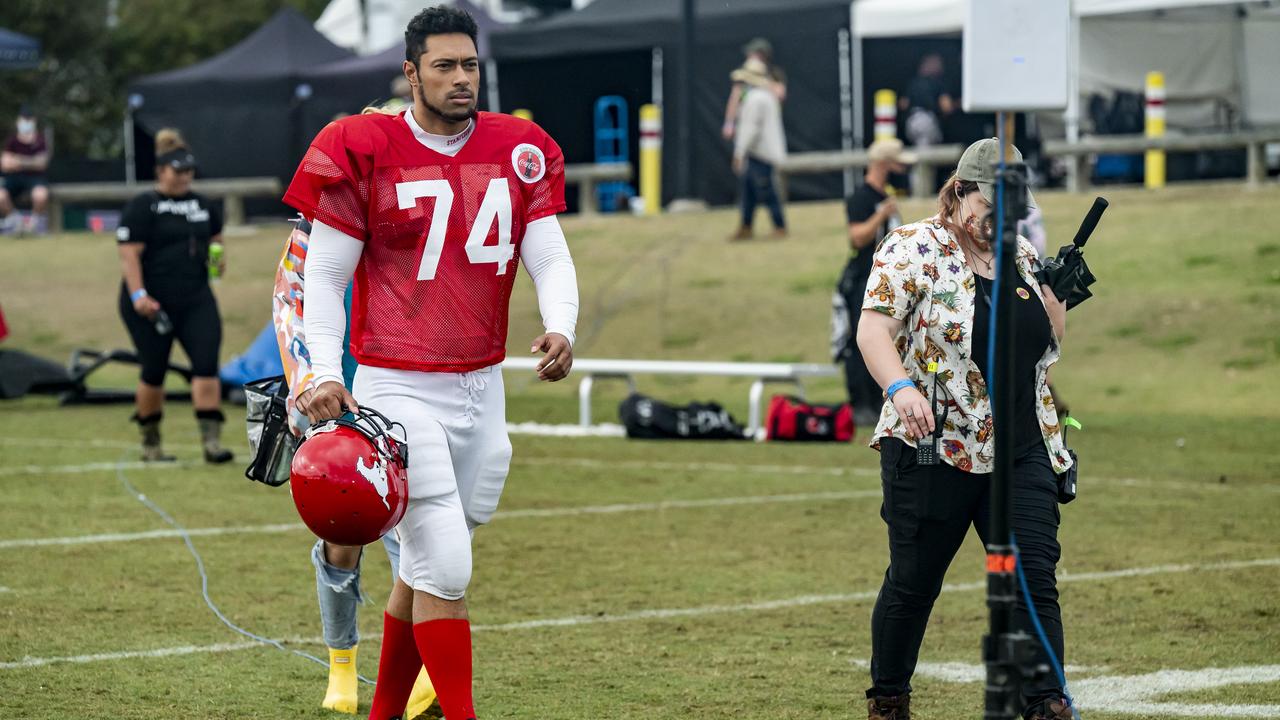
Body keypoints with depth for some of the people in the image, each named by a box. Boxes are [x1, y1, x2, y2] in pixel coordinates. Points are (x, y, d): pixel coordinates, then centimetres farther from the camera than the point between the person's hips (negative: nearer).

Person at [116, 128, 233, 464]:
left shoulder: (201, 204, 12)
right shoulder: (142, 207, -7)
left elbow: (215, 237, 27)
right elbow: (129, 253, -13)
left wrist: (218, 253, 3)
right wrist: (138, 295, -23)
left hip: (195, 299, 5)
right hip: (152, 304, -5)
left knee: (206, 363, -11)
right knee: (154, 372, 5)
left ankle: (211, 441, -14)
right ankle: (150, 443, 23)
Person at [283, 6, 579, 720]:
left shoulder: (519, 152, 6)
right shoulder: (363, 151, -7)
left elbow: (549, 255, 2)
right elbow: (325, 274, -3)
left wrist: (560, 326, -19)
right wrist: (325, 373, -15)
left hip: (482, 391, 5)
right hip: (399, 391, -5)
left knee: (425, 569, 14)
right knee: (446, 569, -13)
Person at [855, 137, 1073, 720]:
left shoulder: (1022, 256, 13)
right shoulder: (913, 249, -4)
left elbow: (1050, 343, 17)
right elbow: (874, 327, -14)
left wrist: (1058, 292, -2)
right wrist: (900, 387, -31)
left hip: (1022, 453, 5)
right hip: (933, 449, -4)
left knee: (1035, 579, -7)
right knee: (913, 582, 6)